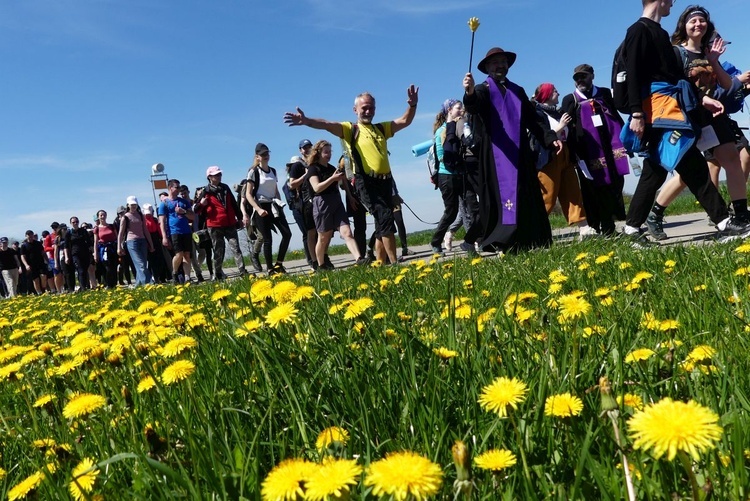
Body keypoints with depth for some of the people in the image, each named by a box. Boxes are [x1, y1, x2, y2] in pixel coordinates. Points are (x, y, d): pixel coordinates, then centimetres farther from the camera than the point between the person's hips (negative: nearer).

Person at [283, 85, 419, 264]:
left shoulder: (381, 128, 20)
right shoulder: (351, 129, 4)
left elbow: (404, 121, 20)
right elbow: (327, 125, -12)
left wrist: (412, 105, 1)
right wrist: (307, 121, -30)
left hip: (385, 181, 6)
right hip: (367, 182, -6)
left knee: (382, 226, 9)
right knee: (385, 218, -20)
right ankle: (394, 263, -18)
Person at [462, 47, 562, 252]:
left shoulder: (518, 91, 22)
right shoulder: (483, 89, 5)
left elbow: (533, 120, 21)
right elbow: (473, 107, -18)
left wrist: (550, 138, 6)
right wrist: (469, 93, -41)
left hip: (520, 154, 5)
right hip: (497, 155, -5)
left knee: (527, 199, 3)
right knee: (504, 197, -13)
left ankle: (530, 243, 7)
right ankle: (506, 244, -15)